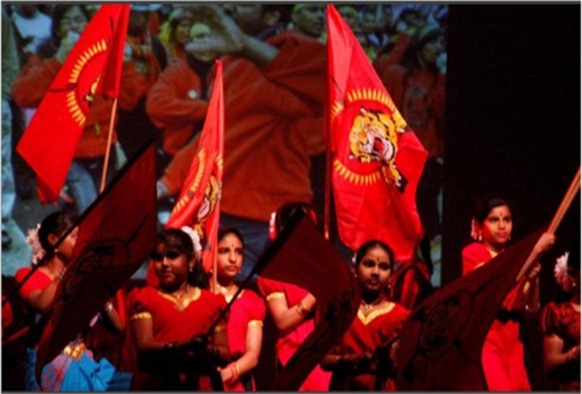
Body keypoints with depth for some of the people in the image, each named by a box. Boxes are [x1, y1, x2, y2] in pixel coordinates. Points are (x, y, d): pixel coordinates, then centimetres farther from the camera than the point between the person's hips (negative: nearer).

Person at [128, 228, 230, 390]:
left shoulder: (211, 302, 13)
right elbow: (144, 345, -6)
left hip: (197, 387, 2)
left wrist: (207, 350, -16)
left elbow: (225, 353, 8)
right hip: (153, 387, -2)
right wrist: (180, 347, -24)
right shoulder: (144, 297, 8)